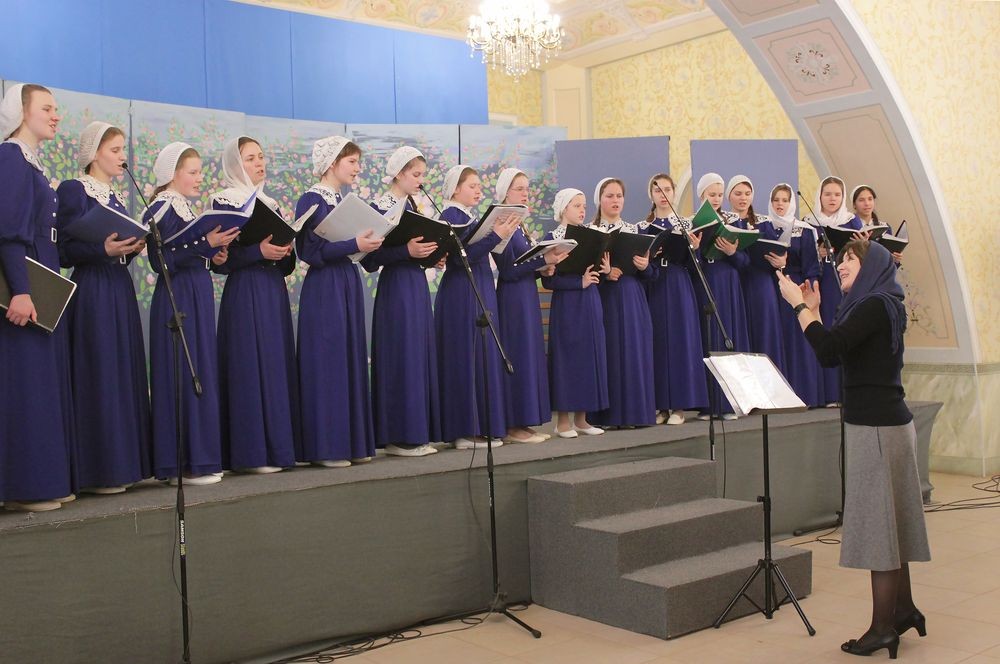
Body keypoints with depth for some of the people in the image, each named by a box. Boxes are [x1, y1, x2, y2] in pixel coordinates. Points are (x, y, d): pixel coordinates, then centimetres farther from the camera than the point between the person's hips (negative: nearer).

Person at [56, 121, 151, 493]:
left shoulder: (115, 197, 18)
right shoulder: (74, 191, -5)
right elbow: (64, 251, -11)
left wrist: (132, 247, 1)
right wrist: (104, 249, -25)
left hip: (121, 291, 8)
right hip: (92, 293, -8)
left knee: (126, 374, 7)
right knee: (98, 376, -7)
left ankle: (124, 463, 13)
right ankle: (98, 470, -2)